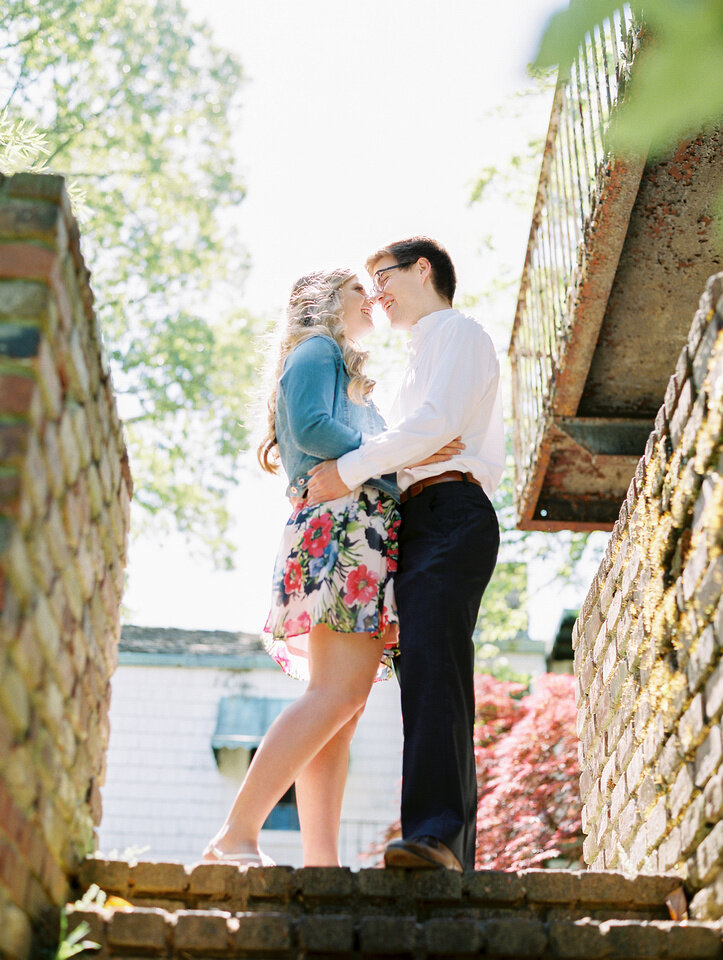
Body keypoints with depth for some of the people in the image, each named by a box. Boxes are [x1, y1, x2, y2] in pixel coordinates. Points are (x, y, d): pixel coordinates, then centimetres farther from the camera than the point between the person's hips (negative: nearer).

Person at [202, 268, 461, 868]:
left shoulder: (350, 375, 37)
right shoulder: (317, 351, 9)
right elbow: (310, 426, -9)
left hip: (362, 535, 10)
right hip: (340, 525, -10)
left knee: (344, 705, -2)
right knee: (340, 690, -22)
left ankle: (321, 860, -9)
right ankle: (236, 836, -26)